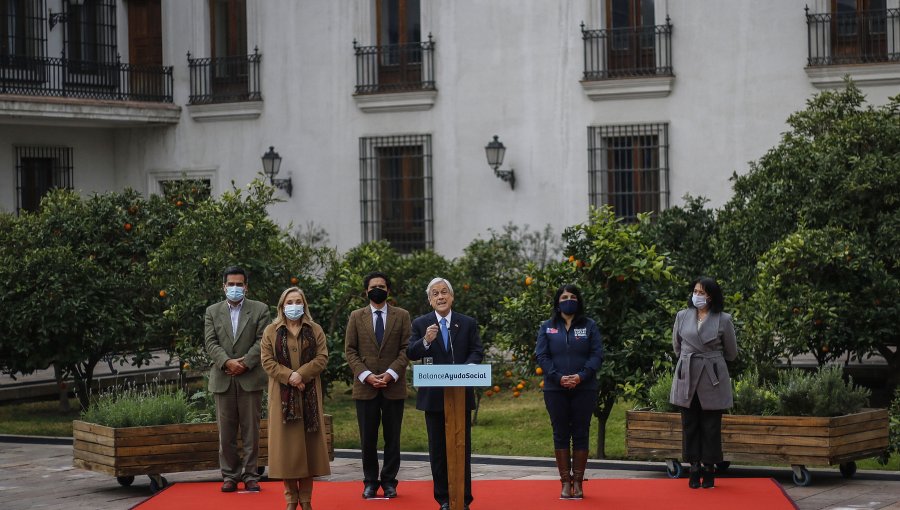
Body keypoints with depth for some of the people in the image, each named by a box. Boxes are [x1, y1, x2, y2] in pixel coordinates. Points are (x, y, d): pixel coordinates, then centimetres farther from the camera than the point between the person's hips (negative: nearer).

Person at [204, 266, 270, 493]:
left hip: (250, 378, -2)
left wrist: (245, 364, -13)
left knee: (251, 429, 0)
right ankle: (229, 475, 8)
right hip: (223, 379, 2)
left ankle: (250, 475, 5)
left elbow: (262, 341, -2)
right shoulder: (212, 312, 11)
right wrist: (227, 362, -14)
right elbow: (211, 343, 2)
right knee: (226, 431, 3)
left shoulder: (260, 310, 6)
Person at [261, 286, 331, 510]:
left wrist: (302, 374, -15)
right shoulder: (271, 331, 7)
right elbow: (267, 361, -1)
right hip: (283, 395, -1)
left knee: (308, 442, -1)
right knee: (287, 442, -3)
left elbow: (322, 357, 0)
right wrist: (289, 376, -14)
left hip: (309, 394, 1)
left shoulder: (315, 330, 9)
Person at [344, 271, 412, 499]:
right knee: (368, 438, 2)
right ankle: (370, 481, 9)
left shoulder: (401, 316, 7)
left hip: (394, 386, 0)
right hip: (365, 386, 0)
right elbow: (350, 350, 4)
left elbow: (406, 349, 1)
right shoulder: (356, 317, 8)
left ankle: (389, 481, 10)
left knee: (392, 437, 3)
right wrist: (366, 376, -10)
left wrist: (390, 374, -11)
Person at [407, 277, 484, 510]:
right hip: (433, 395, 0)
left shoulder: (468, 323, 6)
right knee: (438, 449, 5)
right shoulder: (420, 324, 4)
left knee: (463, 447, 3)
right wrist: (425, 341, -23)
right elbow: (410, 354, -4)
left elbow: (477, 351, 2)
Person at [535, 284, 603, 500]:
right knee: (561, 434, 3)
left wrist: (581, 376, -16)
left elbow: (597, 354, -1)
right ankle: (565, 482, 8)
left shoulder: (589, 326, 5)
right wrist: (558, 377, -14)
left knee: (581, 434, 1)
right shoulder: (547, 327, 7)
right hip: (555, 390, 1)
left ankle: (578, 482, 7)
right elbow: (542, 356, 0)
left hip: (584, 389, -1)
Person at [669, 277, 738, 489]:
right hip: (687, 378, 2)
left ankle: (709, 468, 11)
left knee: (711, 426, 2)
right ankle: (694, 468, 11)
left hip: (713, 379, -2)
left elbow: (731, 353, 9)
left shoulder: (723, 320, -4)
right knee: (690, 424, 4)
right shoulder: (682, 316, 4)